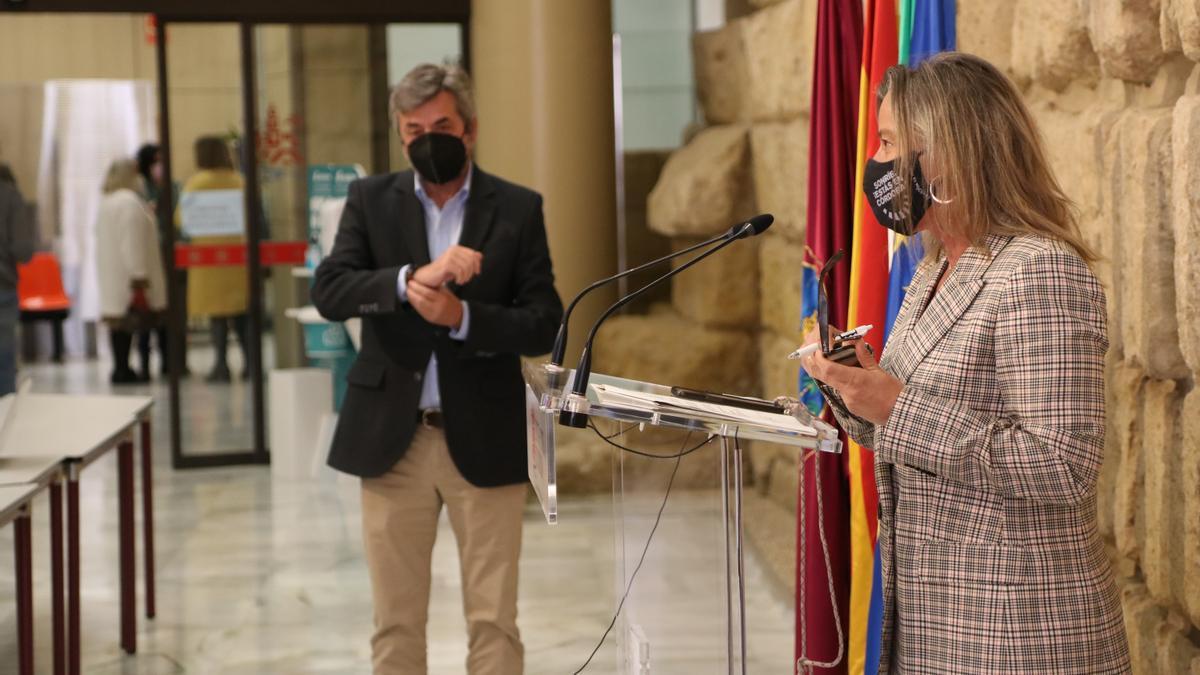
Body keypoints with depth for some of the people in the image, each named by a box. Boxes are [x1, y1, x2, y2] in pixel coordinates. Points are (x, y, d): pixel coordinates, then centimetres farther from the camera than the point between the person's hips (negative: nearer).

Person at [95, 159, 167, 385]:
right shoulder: (130, 202, -13)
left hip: (109, 275, 10)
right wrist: (140, 274, -19)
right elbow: (133, 241, -19)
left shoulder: (105, 203, 17)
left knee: (117, 320, 9)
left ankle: (120, 368, 10)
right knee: (129, 320, -6)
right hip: (127, 272, -10)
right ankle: (123, 370, -6)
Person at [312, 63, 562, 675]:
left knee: (493, 621, 1)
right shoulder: (371, 201, 6)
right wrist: (410, 279, -24)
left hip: (483, 441, -1)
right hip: (392, 440, 1)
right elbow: (329, 291, -9)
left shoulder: (518, 209, 2)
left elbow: (544, 325, -4)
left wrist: (461, 317, -20)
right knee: (395, 621, 8)